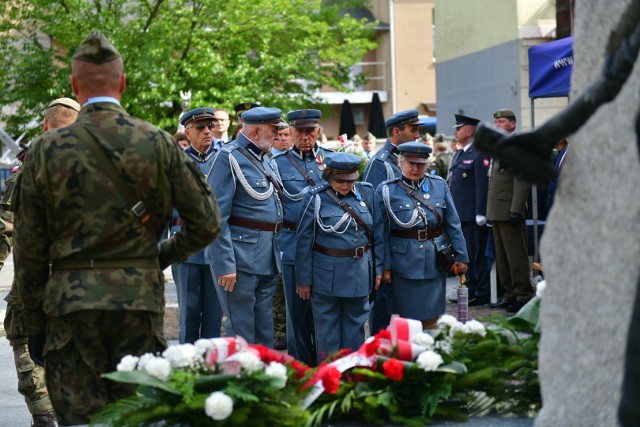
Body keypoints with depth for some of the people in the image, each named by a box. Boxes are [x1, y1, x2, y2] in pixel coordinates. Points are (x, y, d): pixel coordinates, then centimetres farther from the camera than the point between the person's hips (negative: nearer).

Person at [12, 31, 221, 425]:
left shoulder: (46, 150, -2)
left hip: (70, 304, -1)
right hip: (141, 300, 1)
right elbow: (207, 223, 2)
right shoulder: (159, 144, 0)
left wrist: (34, 325, 10)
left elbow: (29, 250, 2)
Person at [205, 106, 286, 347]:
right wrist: (225, 264, -22)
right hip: (241, 258, -8)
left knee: (265, 331, 13)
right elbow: (217, 216, -17)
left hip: (268, 261, 8)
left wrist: (276, 255, 16)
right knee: (242, 332, -3)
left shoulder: (264, 159, 16)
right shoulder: (229, 158, -11)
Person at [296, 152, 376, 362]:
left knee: (355, 326, 13)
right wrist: (303, 280, -6)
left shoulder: (366, 193, 2)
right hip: (326, 274, -4)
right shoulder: (316, 198, -10)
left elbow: (375, 232, 11)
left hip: (359, 272, 4)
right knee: (327, 329, 5)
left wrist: (376, 269, 8)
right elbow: (304, 241, -6)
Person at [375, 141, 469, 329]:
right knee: (405, 317, 4)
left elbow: (453, 224, 8)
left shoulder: (439, 186, 6)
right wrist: (383, 266, -5)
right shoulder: (386, 191, -2)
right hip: (403, 263, -2)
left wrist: (461, 256, 6)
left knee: (430, 319, 7)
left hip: (435, 262, 2)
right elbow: (381, 233, -2)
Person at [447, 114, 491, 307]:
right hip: (459, 215, 9)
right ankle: (471, 289, 20)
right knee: (466, 254, 13)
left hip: (473, 217, -9)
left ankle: (483, 293, 0)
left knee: (477, 254, -5)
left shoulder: (479, 155, -10)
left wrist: (480, 214, -20)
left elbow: (482, 186, -16)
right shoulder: (458, 155, 18)